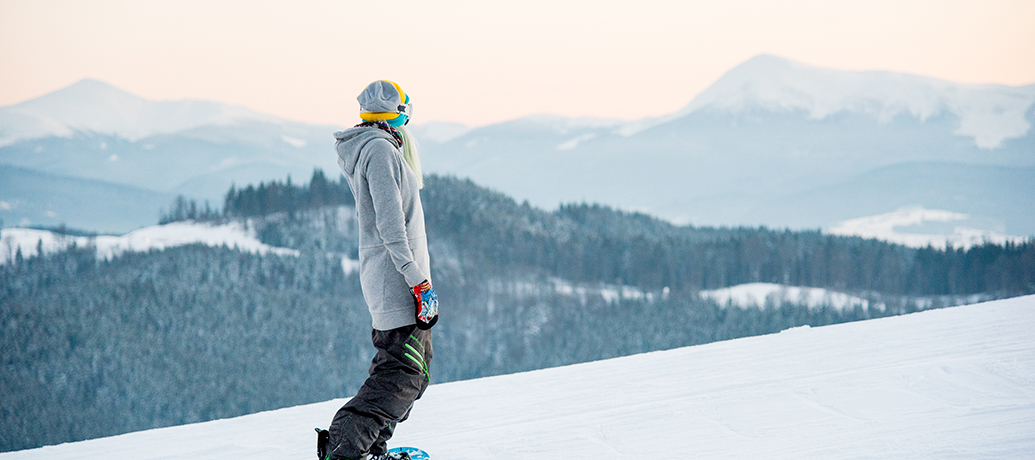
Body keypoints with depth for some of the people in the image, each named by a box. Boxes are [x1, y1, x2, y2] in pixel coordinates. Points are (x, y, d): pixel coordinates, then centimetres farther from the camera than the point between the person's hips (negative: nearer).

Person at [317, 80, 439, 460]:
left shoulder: (365, 150, 18)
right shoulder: (380, 150, -13)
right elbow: (390, 226, -20)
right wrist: (419, 282, -22)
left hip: (386, 280, 10)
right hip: (396, 280, -10)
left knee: (415, 367, 17)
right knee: (404, 372, -13)